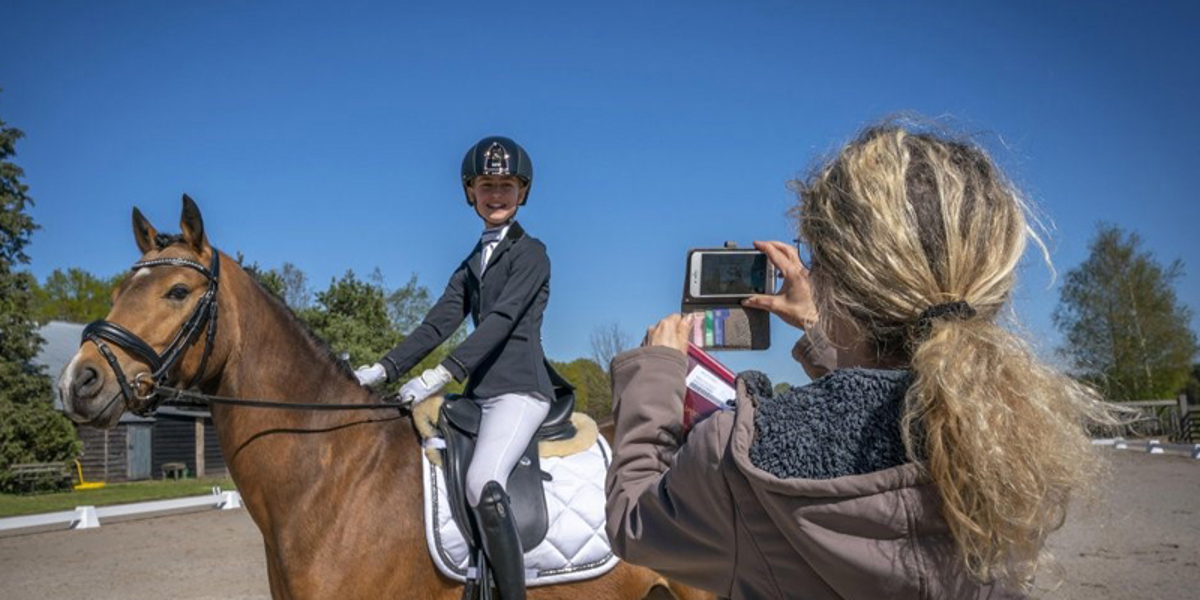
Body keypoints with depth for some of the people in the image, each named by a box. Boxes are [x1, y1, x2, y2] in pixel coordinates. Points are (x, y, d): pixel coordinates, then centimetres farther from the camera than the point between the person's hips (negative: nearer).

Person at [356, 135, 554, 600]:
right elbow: (436, 326, 12)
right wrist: (382, 371, -2)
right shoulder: (471, 266, 20)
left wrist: (439, 376, -26)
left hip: (519, 391, -8)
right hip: (478, 395, 8)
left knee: (482, 484, -31)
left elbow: (501, 321, -15)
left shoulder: (530, 253, -2)